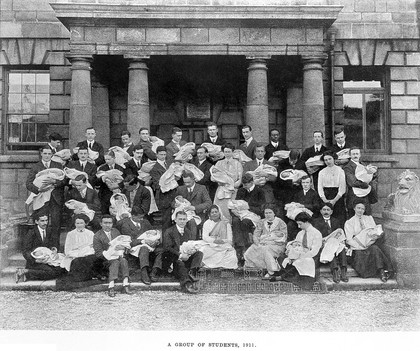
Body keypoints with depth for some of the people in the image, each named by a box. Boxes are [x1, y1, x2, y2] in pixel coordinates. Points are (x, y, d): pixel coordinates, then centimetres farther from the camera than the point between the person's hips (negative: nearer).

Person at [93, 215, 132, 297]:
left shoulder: (116, 231, 14)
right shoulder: (97, 236, 0)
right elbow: (98, 253, -6)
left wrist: (122, 247, -13)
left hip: (118, 256, 3)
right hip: (106, 259, -3)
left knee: (124, 261, -30)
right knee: (115, 262, -35)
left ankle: (125, 286, -40)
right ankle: (111, 287, -45)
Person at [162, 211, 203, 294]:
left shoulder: (188, 233, 21)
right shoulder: (168, 232, 4)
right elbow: (167, 248, -8)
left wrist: (187, 254, -10)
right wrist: (180, 255, -21)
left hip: (186, 258, 5)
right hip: (174, 259, -5)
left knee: (199, 253, -19)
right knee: (179, 262, -37)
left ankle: (192, 273, -37)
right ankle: (186, 284, -51)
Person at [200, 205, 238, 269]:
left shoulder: (226, 223, 13)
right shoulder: (206, 223, 14)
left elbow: (229, 240, 6)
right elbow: (205, 237, 1)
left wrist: (222, 241, -14)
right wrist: (214, 240, -15)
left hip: (224, 246, 0)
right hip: (211, 246, 0)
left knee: (232, 258, -26)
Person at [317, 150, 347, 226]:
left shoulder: (340, 170, 3)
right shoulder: (322, 172, 10)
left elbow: (342, 188, -3)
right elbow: (320, 188, 5)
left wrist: (334, 200, -12)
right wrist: (325, 200, -9)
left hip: (337, 197, -2)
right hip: (325, 197, 2)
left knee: (340, 220, -8)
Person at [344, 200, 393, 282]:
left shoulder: (369, 218, 18)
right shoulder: (349, 223, 6)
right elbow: (349, 240, -2)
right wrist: (363, 246, -16)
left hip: (372, 245, 3)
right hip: (358, 249, -3)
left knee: (374, 248, -32)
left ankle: (382, 271, -33)